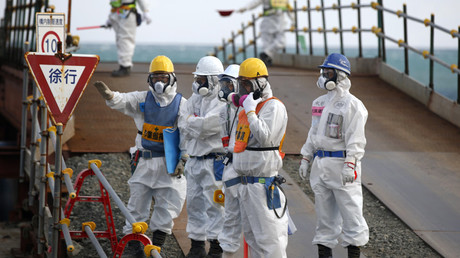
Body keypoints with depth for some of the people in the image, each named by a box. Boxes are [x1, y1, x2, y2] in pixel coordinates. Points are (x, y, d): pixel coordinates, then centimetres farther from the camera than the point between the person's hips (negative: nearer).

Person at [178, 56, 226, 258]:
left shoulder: (223, 103, -12)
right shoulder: (194, 100, 14)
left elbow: (205, 127, -21)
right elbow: (185, 130, 7)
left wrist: (190, 122, -5)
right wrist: (197, 125, -10)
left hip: (214, 161, -8)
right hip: (194, 160, 8)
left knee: (214, 204, -3)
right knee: (194, 203, 11)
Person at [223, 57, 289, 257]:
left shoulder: (273, 107, -12)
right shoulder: (247, 107, 16)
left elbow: (265, 137, -26)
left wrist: (250, 112, -19)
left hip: (263, 184, -10)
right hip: (244, 182, 10)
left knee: (268, 234, -10)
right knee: (251, 234, 14)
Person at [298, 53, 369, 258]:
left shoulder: (352, 104, -8)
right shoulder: (319, 103, 16)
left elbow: (355, 139, -13)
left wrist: (350, 164, -21)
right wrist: (306, 159, 17)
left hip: (341, 163, -7)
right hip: (320, 163, 7)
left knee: (350, 210, -4)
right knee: (324, 212, 10)